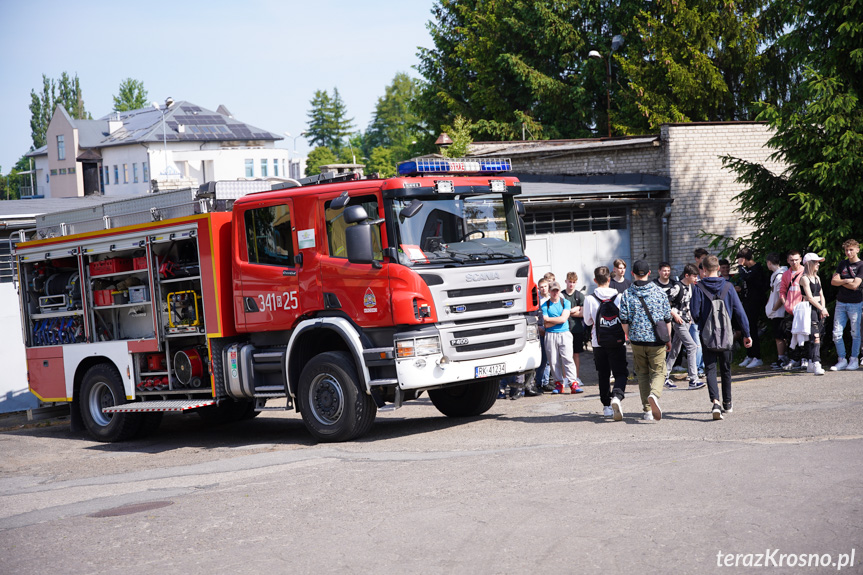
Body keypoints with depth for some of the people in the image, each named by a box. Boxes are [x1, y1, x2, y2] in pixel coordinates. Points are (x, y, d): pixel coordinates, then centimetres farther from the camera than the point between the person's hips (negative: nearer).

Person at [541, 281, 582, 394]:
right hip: (550, 335, 1)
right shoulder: (545, 305, 7)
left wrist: (548, 319, -3)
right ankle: (558, 383, 7)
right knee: (554, 361, 0)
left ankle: (573, 383, -11)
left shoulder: (565, 302, 8)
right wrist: (559, 319, -6)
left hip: (564, 334, -1)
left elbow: (563, 319, -6)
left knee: (568, 359, -9)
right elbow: (546, 325, -2)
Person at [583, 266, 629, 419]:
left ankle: (606, 406, 17)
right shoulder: (619, 297, -5)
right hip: (618, 342, 0)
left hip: (599, 343, 0)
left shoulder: (590, 299, -7)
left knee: (603, 375, 13)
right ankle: (616, 396, -23)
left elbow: (588, 321, 3)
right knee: (621, 373, 3)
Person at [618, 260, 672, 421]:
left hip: (637, 340, 1)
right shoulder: (659, 292, 0)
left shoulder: (627, 294, -3)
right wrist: (668, 339, 14)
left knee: (642, 374, 13)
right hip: (657, 341, -1)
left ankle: (648, 409, 10)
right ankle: (654, 394, -26)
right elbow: (667, 319, 3)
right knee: (658, 372, 5)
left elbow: (624, 321, -3)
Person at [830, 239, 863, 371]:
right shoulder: (842, 264, 12)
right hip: (841, 303, 4)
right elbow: (833, 282, 5)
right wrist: (846, 281, -10)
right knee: (837, 333, -1)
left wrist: (840, 281, -2)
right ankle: (842, 360, 7)